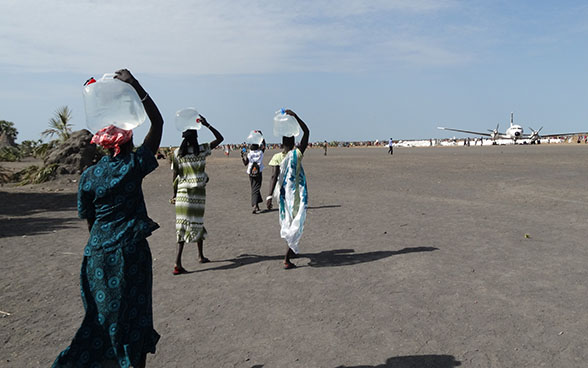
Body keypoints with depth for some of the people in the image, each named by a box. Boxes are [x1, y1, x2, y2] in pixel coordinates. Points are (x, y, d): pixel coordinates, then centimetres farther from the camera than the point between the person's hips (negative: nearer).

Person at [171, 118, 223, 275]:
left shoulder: (177, 153, 0)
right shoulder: (202, 150, -4)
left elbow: (175, 176, 1)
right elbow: (220, 138, 7)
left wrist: (174, 194, 10)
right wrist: (207, 125, 7)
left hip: (182, 192, 1)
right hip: (198, 192, -1)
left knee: (182, 225, -1)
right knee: (197, 222, 14)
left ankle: (178, 261, -12)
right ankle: (200, 255, 28)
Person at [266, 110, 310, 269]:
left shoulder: (277, 157, -8)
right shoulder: (298, 153, -10)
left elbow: (274, 176, -18)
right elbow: (306, 132, -5)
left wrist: (269, 196, -20)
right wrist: (295, 116, -8)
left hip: (283, 192, 3)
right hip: (297, 193, -3)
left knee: (286, 219, 22)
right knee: (296, 224, 1)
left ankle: (291, 250, 40)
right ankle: (287, 259, -6)